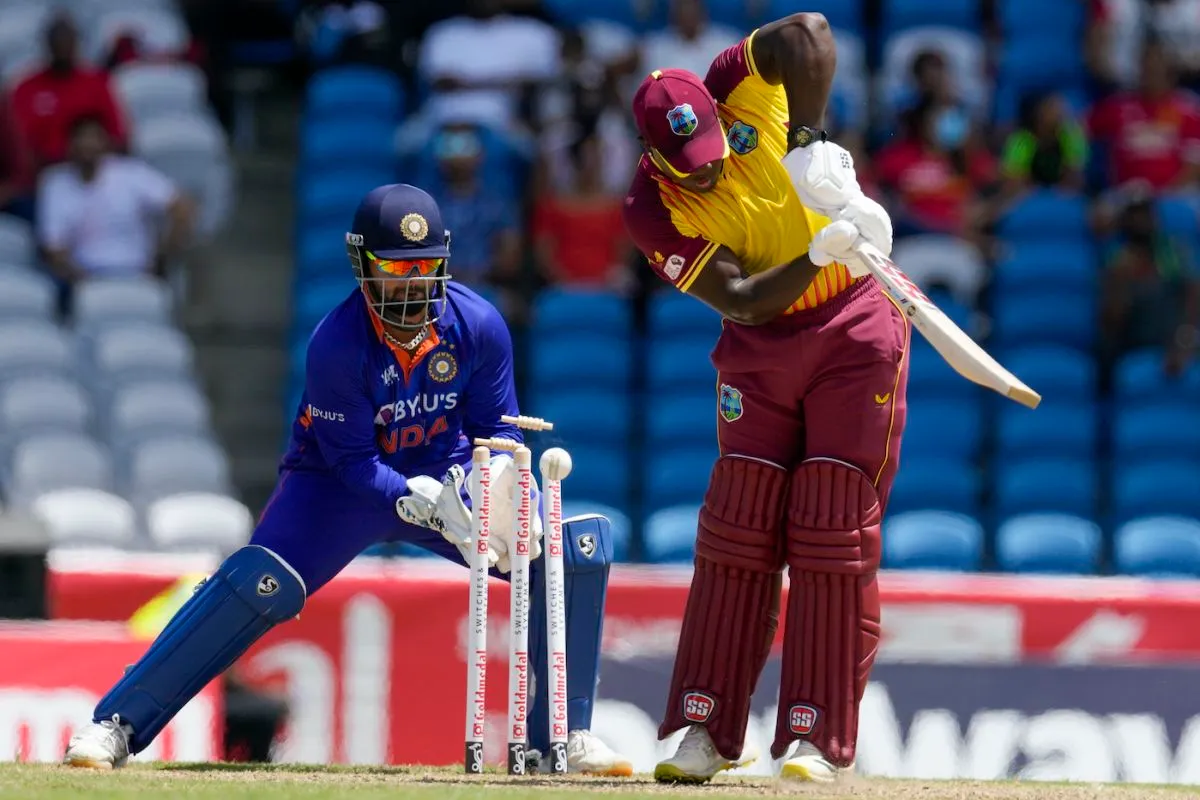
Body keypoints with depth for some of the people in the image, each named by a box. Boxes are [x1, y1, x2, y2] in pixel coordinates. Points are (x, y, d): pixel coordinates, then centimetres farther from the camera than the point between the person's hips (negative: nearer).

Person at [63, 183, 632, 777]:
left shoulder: (479, 326, -15)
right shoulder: (336, 344, -25)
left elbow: (499, 428, -5)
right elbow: (353, 460, -22)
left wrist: (500, 485, -27)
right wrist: (425, 503, -38)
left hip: (445, 476, 4)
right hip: (340, 483, -4)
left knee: (578, 547, -13)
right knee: (258, 583, -28)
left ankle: (560, 737, 0)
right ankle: (117, 724, -19)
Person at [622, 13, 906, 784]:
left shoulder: (740, 88, -16)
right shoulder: (653, 211, -17)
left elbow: (810, 31, -24)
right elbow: (740, 300, -23)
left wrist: (810, 144, -29)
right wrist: (819, 256, -38)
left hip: (856, 325, -1)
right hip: (761, 347, 1)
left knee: (833, 533, -5)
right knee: (738, 529, 0)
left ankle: (820, 739, -5)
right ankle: (706, 727, 6)